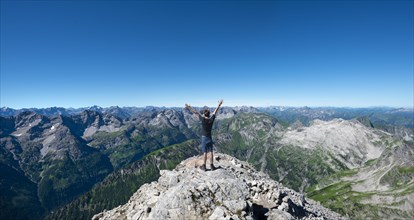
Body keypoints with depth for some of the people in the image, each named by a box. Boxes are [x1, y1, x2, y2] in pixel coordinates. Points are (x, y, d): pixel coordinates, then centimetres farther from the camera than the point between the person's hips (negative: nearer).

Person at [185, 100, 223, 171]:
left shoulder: (203, 119, -14)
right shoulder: (211, 119, -6)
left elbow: (196, 113, -9)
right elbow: (215, 111, 5)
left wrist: (189, 107, -4)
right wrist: (219, 104, 17)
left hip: (204, 137, -2)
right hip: (209, 137, 2)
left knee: (205, 152, 3)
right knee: (210, 152, 9)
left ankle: (204, 166, 11)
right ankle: (211, 165, 15)